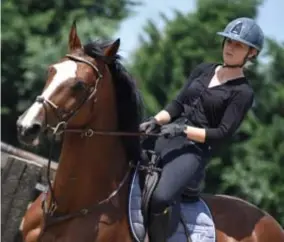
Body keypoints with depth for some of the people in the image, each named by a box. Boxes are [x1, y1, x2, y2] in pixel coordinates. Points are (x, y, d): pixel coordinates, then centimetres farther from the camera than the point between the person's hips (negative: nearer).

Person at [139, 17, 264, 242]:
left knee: (159, 197, -31)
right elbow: (178, 104, 13)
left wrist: (184, 130, -20)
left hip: (195, 150, -7)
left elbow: (223, 133, -10)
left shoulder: (243, 92, -3)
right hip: (168, 138, 7)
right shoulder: (203, 70, 14)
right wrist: (155, 121, -6)